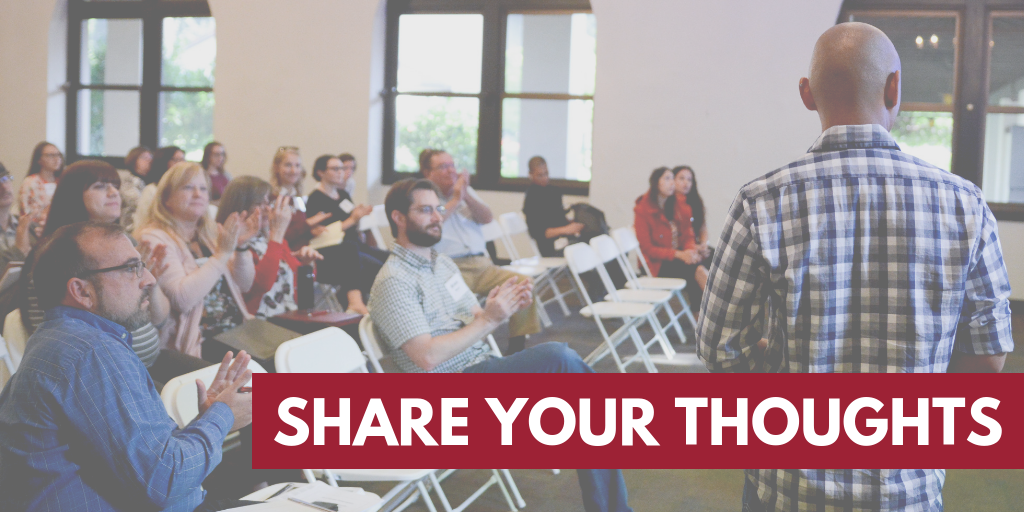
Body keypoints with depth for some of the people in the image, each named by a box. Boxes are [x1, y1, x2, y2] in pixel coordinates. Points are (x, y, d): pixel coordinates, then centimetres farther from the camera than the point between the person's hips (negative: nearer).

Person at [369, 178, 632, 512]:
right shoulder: (393, 282, -11)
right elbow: (427, 357, -20)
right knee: (559, 356, -26)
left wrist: (504, 308, -6)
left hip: (484, 370, 8)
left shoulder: (442, 263, 17)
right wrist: (489, 319, -22)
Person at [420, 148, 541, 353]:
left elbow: (487, 218, 9)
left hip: (481, 263, 6)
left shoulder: (466, 190, 24)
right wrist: (455, 200, -6)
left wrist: (466, 196, -6)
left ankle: (516, 351, -9)